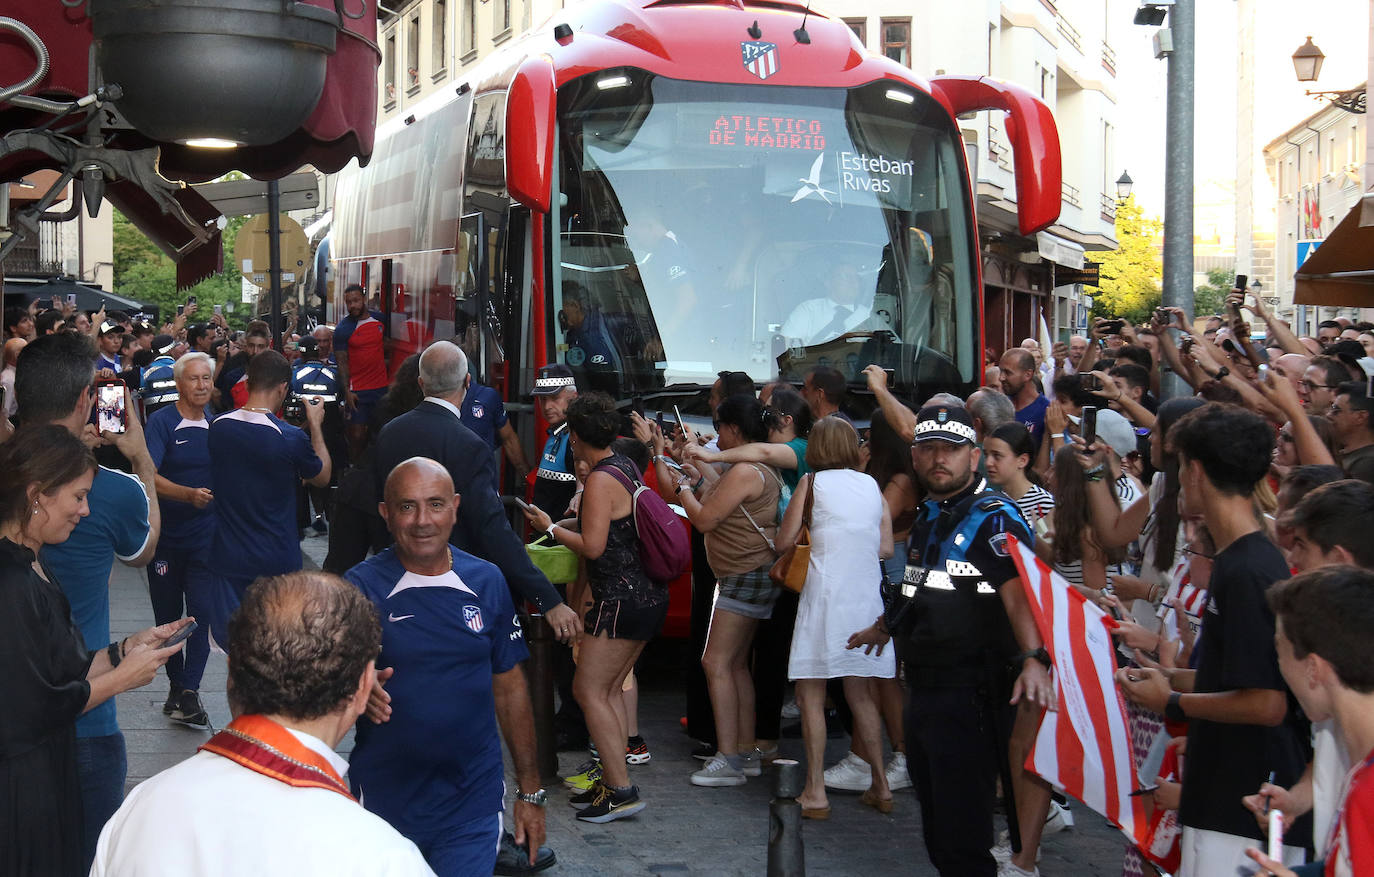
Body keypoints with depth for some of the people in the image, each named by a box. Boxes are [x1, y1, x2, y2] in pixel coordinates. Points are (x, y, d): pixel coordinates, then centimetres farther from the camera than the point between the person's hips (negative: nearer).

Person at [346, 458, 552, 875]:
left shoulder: (486, 582, 1)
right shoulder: (361, 587, -8)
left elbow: (510, 686, 7)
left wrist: (530, 791, 7)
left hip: (474, 804, 2)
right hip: (385, 803, -1)